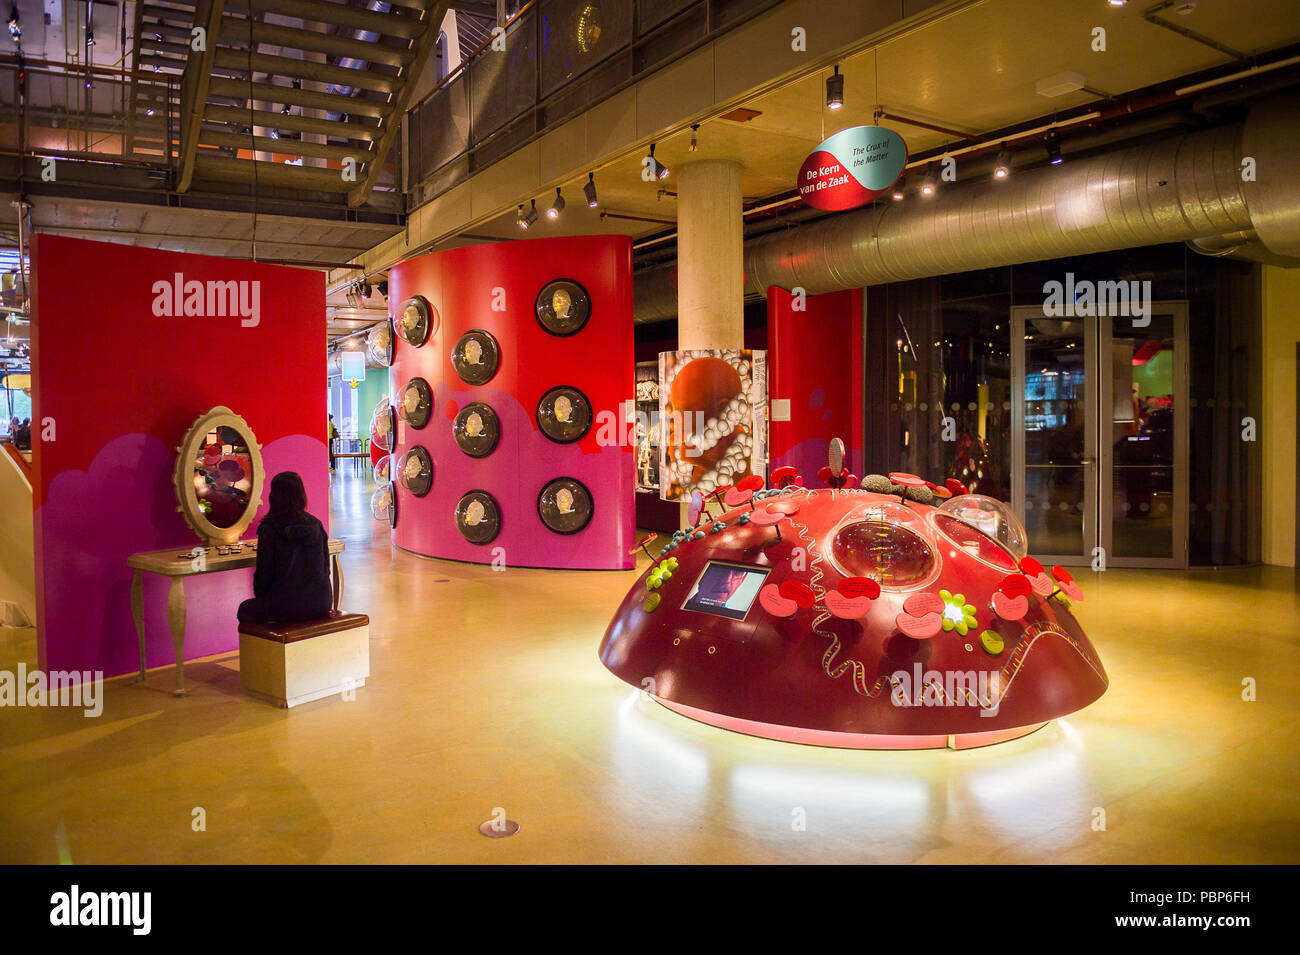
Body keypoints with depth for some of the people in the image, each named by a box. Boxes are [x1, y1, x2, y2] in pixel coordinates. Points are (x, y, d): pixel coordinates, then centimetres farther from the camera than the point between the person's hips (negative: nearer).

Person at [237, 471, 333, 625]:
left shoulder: (270, 530, -12)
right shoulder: (316, 525, 0)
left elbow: (264, 572, -6)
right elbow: (326, 568, 6)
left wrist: (260, 595, 13)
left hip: (288, 605, -5)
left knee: (245, 609, 24)